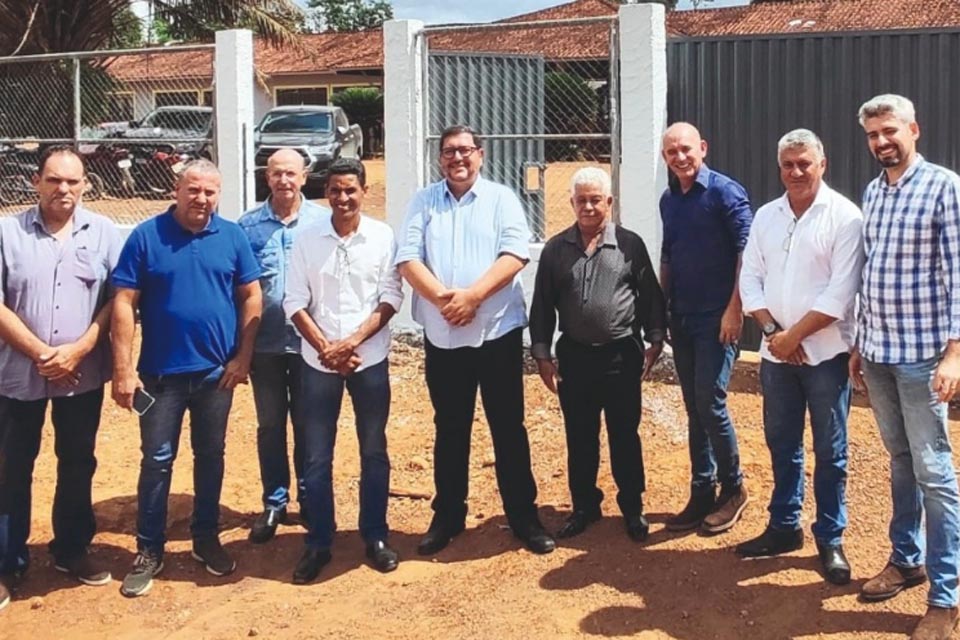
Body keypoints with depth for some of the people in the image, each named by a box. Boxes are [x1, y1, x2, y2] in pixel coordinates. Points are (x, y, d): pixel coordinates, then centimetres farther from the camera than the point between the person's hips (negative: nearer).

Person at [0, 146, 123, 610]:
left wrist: (78, 349, -13)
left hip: (84, 375, 1)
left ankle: (72, 549, 31)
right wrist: (40, 353, -15)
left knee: (78, 466, 14)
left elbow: (117, 300, -2)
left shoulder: (104, 233, 0)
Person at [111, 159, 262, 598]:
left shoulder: (232, 236, 0)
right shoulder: (146, 236, -7)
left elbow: (251, 296, 4)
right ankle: (149, 551, 16)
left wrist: (243, 356, -2)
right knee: (156, 460, 5)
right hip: (161, 372, -2)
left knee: (210, 456, 13)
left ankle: (206, 539, 28)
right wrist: (123, 368, -13)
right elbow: (123, 303, -8)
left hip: (217, 371, 2)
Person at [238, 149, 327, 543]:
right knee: (270, 425, 10)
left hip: (310, 341, -1)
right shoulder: (248, 225, 0)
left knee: (308, 423, 11)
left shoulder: (323, 221, -3)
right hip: (265, 343, 1)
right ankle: (274, 502, 21)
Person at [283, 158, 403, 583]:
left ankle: (375, 536, 22)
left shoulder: (382, 236, -3)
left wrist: (352, 342, -14)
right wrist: (327, 349, -11)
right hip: (318, 362, 1)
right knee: (316, 457, 5)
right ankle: (318, 543, 16)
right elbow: (295, 303, -2)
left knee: (374, 451, 9)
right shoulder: (308, 239, -1)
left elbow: (390, 299, -5)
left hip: (370, 359, 0)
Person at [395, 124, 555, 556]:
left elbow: (516, 253, -10)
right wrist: (441, 297, -18)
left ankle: (523, 516, 16)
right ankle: (447, 516, 23)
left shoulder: (501, 198, 2)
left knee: (508, 427, 5)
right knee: (450, 430, 12)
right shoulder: (423, 202, 7)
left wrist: (473, 295, -20)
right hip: (442, 335, 2)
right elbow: (407, 259, -3)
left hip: (498, 331, -2)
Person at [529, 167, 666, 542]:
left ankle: (632, 508, 20)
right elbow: (542, 305, 6)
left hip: (621, 356, -2)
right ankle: (584, 506, 24)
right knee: (579, 438, 11)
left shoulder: (630, 244, -1)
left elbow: (650, 297, 2)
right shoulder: (555, 249, 4)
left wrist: (655, 341, -5)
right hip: (574, 356, 2)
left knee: (624, 436, 7)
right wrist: (542, 354, 2)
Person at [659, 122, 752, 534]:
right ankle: (702, 495, 18)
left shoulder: (725, 192, -9)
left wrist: (734, 308, -18)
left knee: (710, 403, -9)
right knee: (694, 409, 9)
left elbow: (747, 251, -13)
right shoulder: (668, 200, 11)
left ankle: (733, 489, 9)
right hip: (681, 318, 6)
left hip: (717, 316, -6)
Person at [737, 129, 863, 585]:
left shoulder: (844, 216, -9)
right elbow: (750, 279, 7)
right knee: (782, 445, 14)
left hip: (825, 353, -5)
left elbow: (840, 293, -15)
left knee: (830, 452, 4)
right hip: (775, 353, 5)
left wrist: (794, 336, -14)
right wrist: (773, 332, -7)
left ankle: (830, 540, 15)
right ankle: (783, 527, 27)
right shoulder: (766, 216, 8)